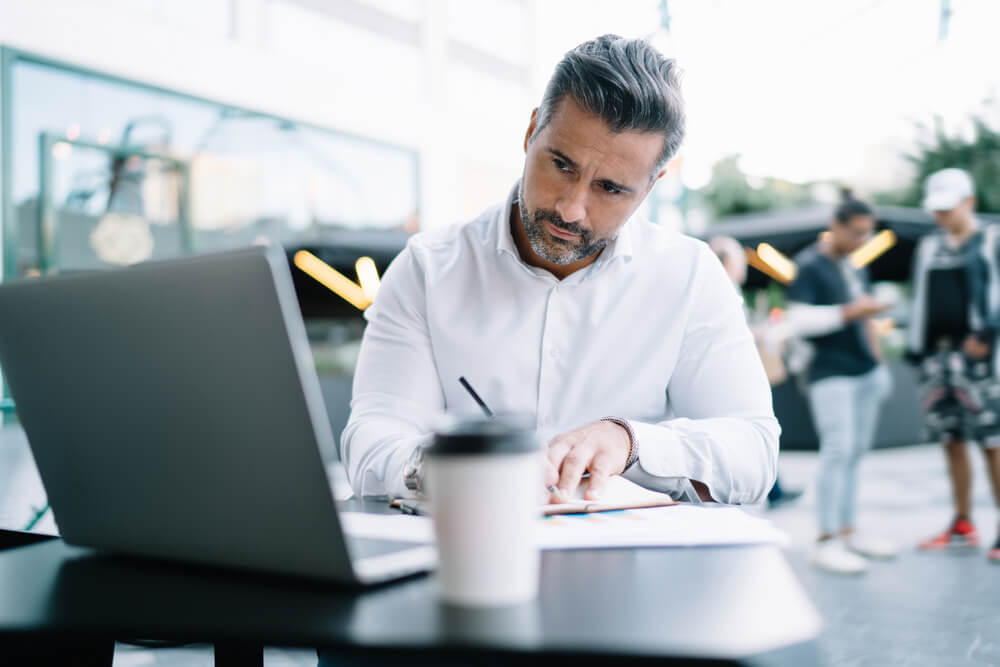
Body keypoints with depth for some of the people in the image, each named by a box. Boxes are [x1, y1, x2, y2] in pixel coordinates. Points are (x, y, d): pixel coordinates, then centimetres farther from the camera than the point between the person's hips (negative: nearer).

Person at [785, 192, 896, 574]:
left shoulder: (856, 268, 16)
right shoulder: (809, 265, -8)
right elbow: (800, 320, -16)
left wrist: (875, 356, 21)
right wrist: (849, 312, -20)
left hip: (865, 371, 8)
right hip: (831, 374, -8)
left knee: (855, 452, 9)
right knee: (838, 450, -12)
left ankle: (847, 532, 17)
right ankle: (826, 540, -7)